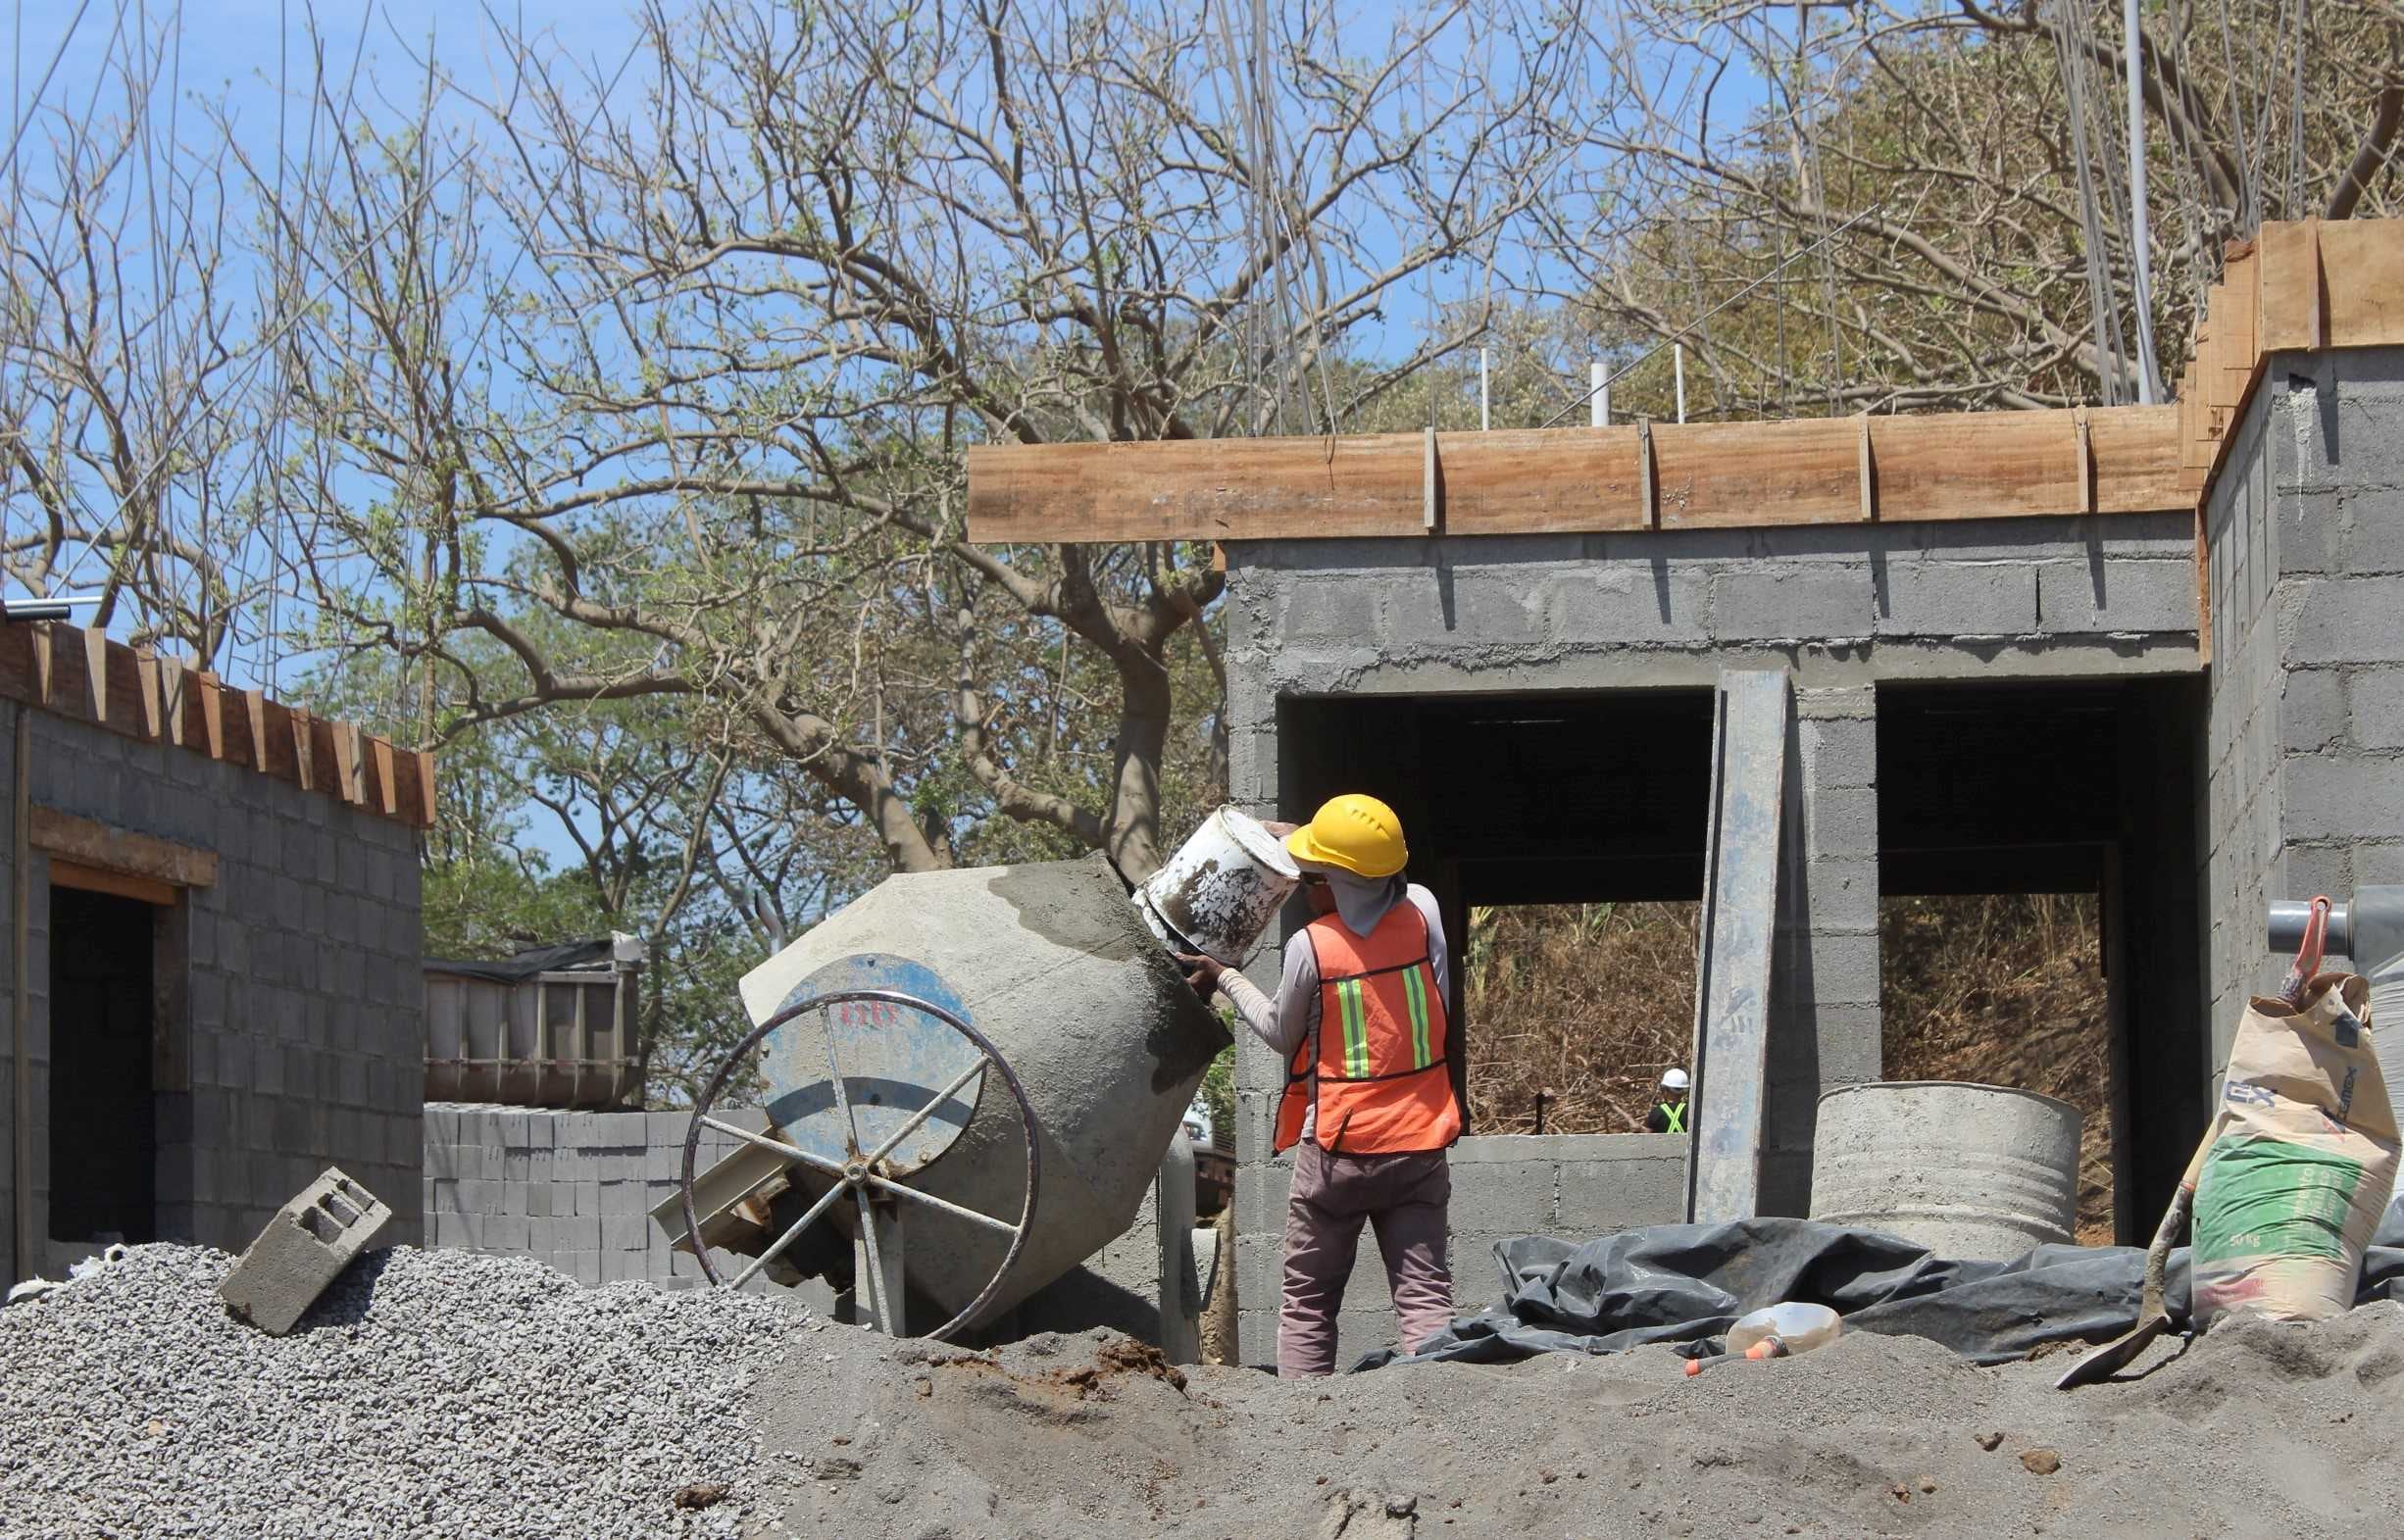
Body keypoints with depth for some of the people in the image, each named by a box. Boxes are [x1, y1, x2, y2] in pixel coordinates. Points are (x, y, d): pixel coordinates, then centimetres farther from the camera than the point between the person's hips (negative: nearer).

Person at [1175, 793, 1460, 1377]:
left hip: (1336, 1148, -3)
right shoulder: (1423, 912, -4)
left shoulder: (1310, 947, -12)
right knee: (1424, 1296, 0)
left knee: (1308, 1303, 9)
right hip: (1419, 1143, 3)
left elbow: (1282, 1036, 3)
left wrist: (1224, 978, 18)